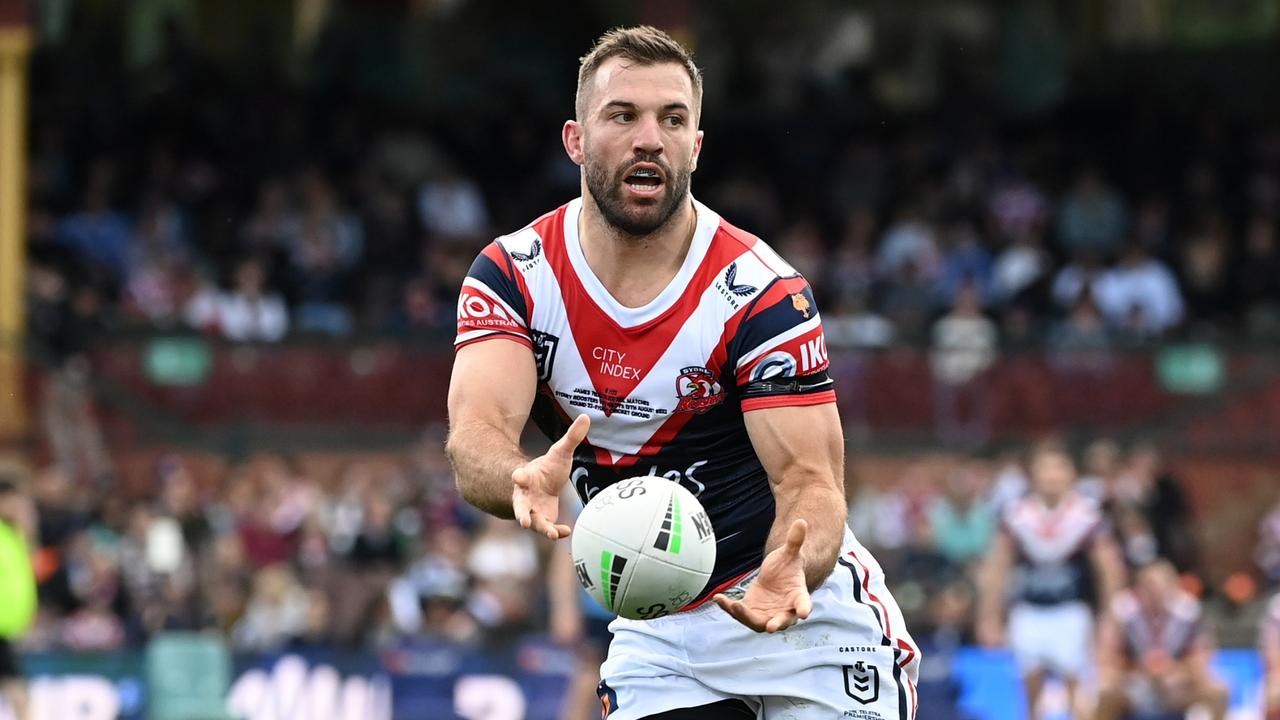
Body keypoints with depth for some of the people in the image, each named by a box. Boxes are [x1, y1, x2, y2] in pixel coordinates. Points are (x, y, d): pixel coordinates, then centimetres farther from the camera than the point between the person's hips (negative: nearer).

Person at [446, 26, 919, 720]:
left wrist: (789, 574, -46)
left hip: (804, 612, -3)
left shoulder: (762, 292, -18)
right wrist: (523, 481, -47)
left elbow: (809, 479, -23)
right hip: (656, 630, 3)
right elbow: (475, 436, -23)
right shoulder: (513, 274, -9)